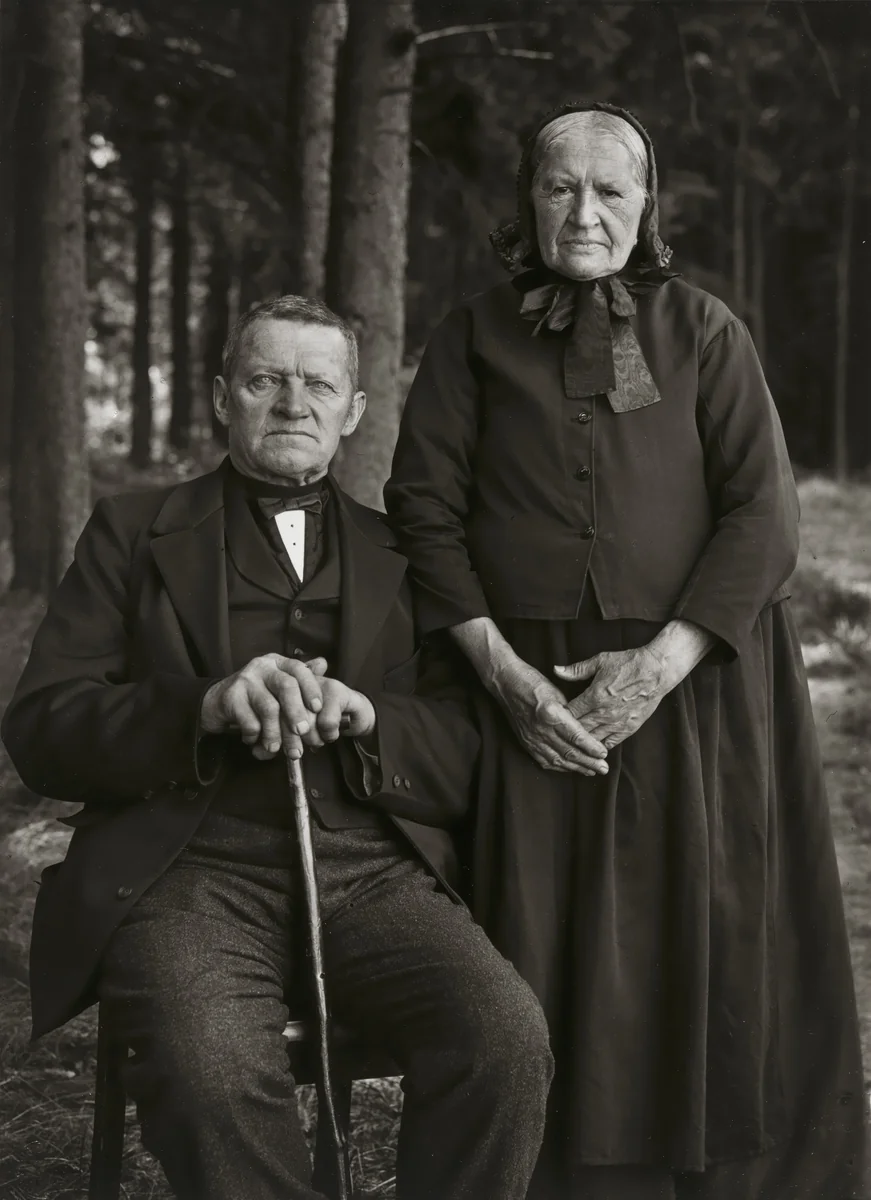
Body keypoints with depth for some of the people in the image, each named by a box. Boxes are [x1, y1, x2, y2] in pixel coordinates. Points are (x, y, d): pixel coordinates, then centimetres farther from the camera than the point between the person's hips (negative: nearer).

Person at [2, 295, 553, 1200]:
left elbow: (468, 760, 12)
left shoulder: (402, 554, 21)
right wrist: (208, 705, -13)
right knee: (212, 1072, -34)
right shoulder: (134, 532, 16)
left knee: (508, 1040, -27)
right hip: (192, 871, -2)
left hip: (373, 876, 2)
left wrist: (362, 716, -10)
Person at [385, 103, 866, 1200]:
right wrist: (504, 671, -9)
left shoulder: (703, 331, 6)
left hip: (696, 687, 0)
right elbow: (425, 509, 3)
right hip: (531, 689, 1)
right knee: (549, 972, -1)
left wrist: (660, 663, -12)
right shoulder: (475, 338, 9)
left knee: (709, 951, -1)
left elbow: (763, 515, -1)